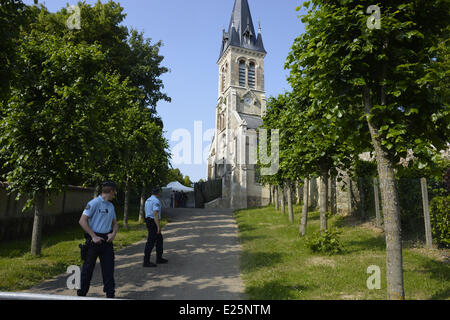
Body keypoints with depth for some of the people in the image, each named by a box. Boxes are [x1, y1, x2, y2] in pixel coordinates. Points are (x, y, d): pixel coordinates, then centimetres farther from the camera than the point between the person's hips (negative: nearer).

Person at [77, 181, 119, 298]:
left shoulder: (111, 206, 12)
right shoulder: (94, 203, -10)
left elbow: (115, 223, 19)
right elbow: (82, 221, -15)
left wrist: (113, 233, -2)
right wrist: (94, 236, -16)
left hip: (107, 240, 6)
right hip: (94, 240, -6)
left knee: (109, 268, 7)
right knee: (88, 268, 8)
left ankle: (110, 294, 15)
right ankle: (81, 293, 26)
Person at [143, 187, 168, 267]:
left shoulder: (148, 200, 15)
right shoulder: (156, 201, -16)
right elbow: (155, 214, -22)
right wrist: (158, 227, -22)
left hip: (148, 221, 10)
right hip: (154, 222, -10)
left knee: (159, 239, 18)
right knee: (151, 242, -5)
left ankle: (159, 258, 24)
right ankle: (146, 262, 0)